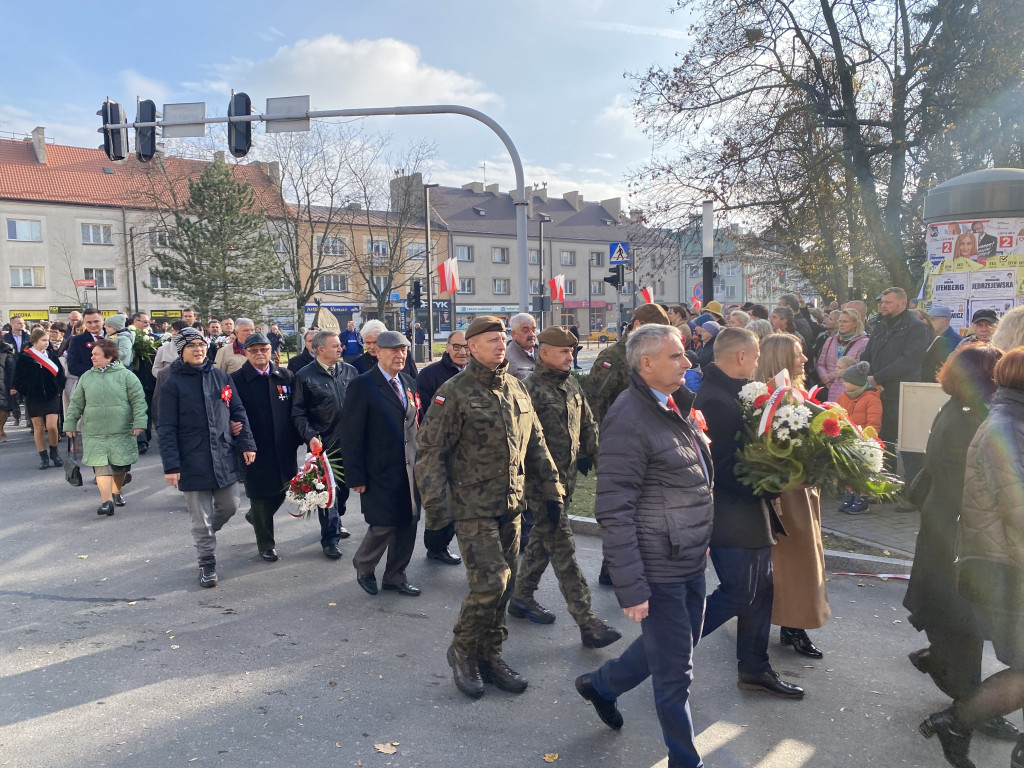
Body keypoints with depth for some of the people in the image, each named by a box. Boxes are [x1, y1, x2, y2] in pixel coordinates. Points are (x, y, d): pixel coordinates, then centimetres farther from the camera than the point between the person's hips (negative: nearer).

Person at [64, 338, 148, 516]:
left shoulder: (125, 375, -3)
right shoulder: (86, 377, 7)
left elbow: (138, 400, -6)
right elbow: (76, 403, 13)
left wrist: (139, 422, -13)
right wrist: (70, 424, 11)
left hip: (121, 432, -1)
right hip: (95, 433, 2)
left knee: (120, 465, 10)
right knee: (101, 466, -7)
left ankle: (116, 492, 34)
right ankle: (107, 501, -10)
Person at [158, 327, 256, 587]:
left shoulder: (220, 376, 5)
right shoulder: (172, 383, -6)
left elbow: (238, 412, 9)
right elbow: (166, 428, -8)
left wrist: (246, 444, 2)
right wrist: (171, 465, -13)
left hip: (224, 457, 4)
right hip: (193, 462, -4)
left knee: (229, 506, 14)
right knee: (201, 517, 4)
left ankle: (206, 534, 42)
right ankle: (207, 561, 22)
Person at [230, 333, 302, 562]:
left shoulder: (286, 376, 3)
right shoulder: (236, 379, -6)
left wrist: (298, 438, -2)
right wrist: (233, 426, -26)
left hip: (284, 447, 4)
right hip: (256, 449, -3)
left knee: (283, 489, 15)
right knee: (260, 497, 8)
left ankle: (255, 516, 46)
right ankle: (266, 544, 27)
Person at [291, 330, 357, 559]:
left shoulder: (349, 371, 5)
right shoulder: (305, 376, -6)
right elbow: (298, 413, -5)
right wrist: (310, 436, -17)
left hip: (349, 441, 4)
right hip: (323, 444, -4)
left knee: (344, 486, 16)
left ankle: (336, 521, 39)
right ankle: (330, 538, 11)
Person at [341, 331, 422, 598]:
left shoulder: (409, 383, 11)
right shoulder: (362, 385, -9)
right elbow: (351, 435, -11)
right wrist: (356, 477, -13)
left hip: (410, 471, 6)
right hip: (380, 473, -6)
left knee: (407, 526, 10)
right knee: (383, 526, 0)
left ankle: (395, 576, 29)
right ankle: (363, 567, 28)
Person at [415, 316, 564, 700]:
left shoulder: (517, 388, 9)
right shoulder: (454, 392, -10)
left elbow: (535, 443, 15)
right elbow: (430, 451, -12)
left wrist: (551, 487, 12)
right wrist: (437, 503, -18)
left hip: (510, 504, 6)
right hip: (472, 506, -6)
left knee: (504, 584, 11)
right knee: (490, 581, -11)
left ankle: (489, 655, 28)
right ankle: (462, 650, 13)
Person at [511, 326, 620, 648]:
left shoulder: (571, 386, 12)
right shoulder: (531, 388, -15)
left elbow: (588, 426, 20)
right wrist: (545, 482, -20)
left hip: (566, 478, 8)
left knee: (543, 538, 19)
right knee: (563, 548, -5)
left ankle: (522, 597, 35)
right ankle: (587, 622, 0)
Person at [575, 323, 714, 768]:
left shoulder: (676, 406, 7)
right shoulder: (628, 420, -21)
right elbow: (614, 513, -22)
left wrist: (702, 541, 19)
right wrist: (631, 588, -22)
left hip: (691, 561, 9)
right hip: (659, 569, -9)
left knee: (679, 645, 25)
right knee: (675, 672, 7)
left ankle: (601, 685, 46)